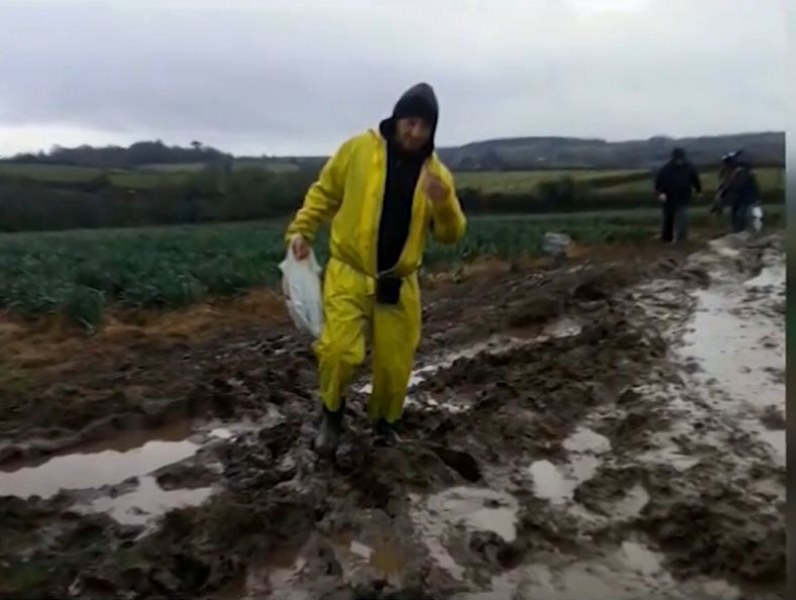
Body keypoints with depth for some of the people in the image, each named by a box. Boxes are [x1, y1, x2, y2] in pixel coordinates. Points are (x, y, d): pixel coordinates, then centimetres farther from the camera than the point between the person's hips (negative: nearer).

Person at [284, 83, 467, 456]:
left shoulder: (437, 172, 1)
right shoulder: (358, 149, -5)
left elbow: (450, 235, 0)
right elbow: (324, 193, 5)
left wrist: (444, 202, -19)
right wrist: (301, 229, -6)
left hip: (398, 283, 3)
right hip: (349, 274, -2)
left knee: (395, 364, 7)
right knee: (339, 351, -19)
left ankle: (384, 422, 36)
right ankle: (332, 413, 12)